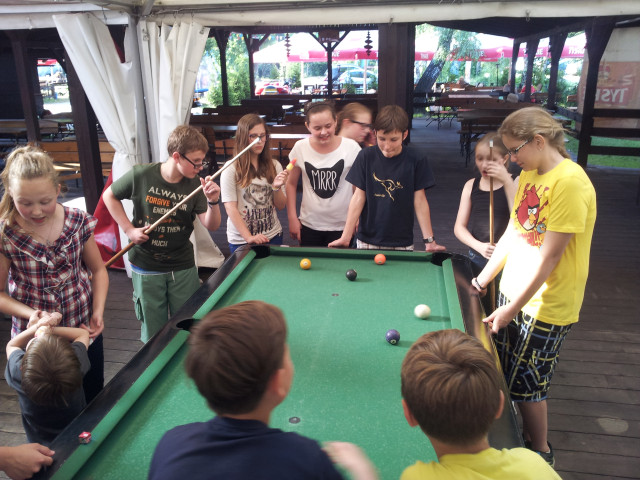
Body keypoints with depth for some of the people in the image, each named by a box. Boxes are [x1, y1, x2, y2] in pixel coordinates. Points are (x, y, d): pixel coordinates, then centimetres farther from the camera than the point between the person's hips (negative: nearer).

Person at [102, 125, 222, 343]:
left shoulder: (195, 185, -9)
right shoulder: (141, 175, -13)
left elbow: (211, 225, -11)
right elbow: (109, 195, 3)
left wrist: (213, 201, -30)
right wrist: (129, 229, -6)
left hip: (183, 268, 1)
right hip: (146, 267, -1)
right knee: (153, 331, 13)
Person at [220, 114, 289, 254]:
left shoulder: (274, 166, 2)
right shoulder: (231, 169, -10)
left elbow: (281, 206, 4)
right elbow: (230, 208, -13)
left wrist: (277, 187, -15)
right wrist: (249, 237, -19)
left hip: (273, 236, 3)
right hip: (241, 239, -3)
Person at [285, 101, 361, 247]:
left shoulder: (351, 147, -10)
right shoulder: (300, 148, -5)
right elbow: (291, 184, 5)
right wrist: (292, 218, 1)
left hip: (341, 226, -1)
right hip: (309, 226, 2)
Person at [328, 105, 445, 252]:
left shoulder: (416, 160, -7)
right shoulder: (366, 157, -4)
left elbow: (420, 201, -4)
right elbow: (359, 197, -4)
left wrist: (429, 240, -6)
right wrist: (345, 237, -7)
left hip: (402, 243, -1)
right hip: (367, 240, 1)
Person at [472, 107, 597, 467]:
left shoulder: (570, 182, -23)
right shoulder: (529, 175, 6)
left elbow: (550, 256, -23)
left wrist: (512, 308, -20)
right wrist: (485, 277, 9)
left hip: (546, 305, -8)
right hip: (514, 291, 8)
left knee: (527, 384, 7)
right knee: (509, 376, 18)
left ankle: (540, 454, 30)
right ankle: (524, 437, 40)